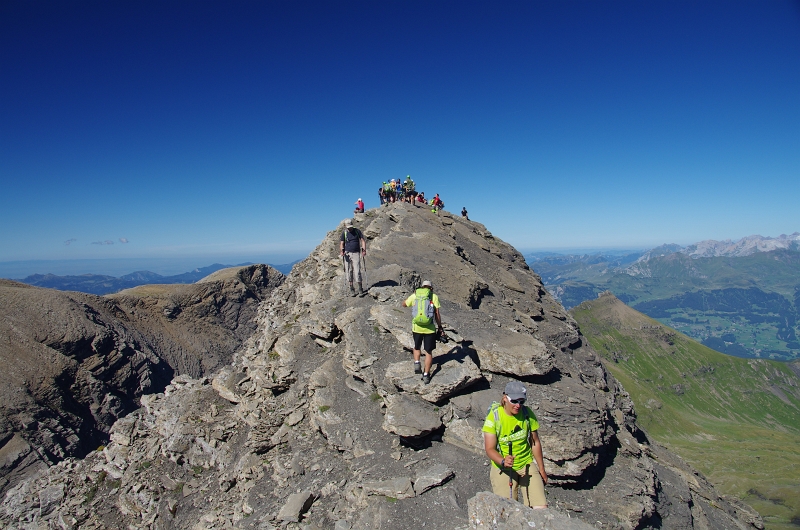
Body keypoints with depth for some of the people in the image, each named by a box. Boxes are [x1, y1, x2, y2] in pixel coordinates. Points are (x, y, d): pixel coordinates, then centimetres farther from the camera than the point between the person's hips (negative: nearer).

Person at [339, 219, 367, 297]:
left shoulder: (357, 231, 3)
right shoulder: (344, 233, 5)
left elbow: (363, 240, 2)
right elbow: (341, 243, 3)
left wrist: (364, 250, -12)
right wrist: (342, 251, -17)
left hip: (356, 253, -2)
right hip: (347, 254, 2)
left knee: (357, 271, -8)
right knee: (349, 271, 3)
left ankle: (360, 289, 1)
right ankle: (351, 289, 13)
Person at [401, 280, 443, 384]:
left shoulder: (414, 295, 3)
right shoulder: (434, 296, -2)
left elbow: (404, 304, 21)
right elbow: (437, 314, -5)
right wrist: (440, 327, 4)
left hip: (416, 327, 2)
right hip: (429, 329, -2)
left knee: (417, 347, 29)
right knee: (429, 352, 13)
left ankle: (416, 364, 12)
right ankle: (426, 375, 15)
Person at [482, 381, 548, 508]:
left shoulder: (527, 414, -5)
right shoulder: (494, 416, -15)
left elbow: (535, 443, 7)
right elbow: (489, 449, -16)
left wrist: (541, 470, 12)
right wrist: (503, 461, -35)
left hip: (527, 466, 3)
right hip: (502, 469, -2)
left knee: (541, 508, -10)